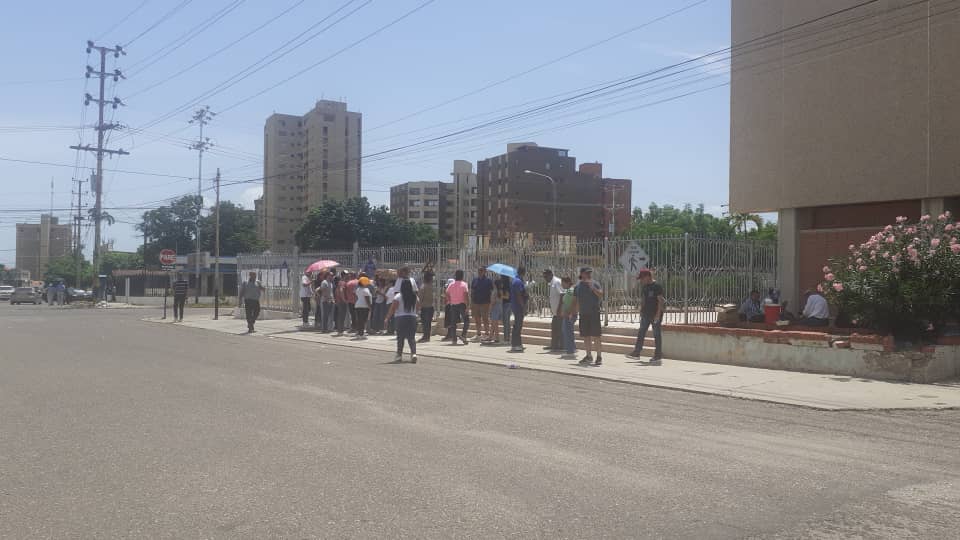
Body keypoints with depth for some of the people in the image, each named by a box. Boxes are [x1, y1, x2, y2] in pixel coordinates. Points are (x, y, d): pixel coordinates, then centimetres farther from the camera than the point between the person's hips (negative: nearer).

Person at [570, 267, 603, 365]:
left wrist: (593, 288, -25)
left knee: (596, 336, -7)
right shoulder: (577, 286, 12)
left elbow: (601, 295, -14)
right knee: (586, 336, 9)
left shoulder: (595, 284, 0)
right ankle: (589, 356, 20)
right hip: (583, 314, 4)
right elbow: (575, 302, 16)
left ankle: (599, 357, -2)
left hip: (594, 313, -4)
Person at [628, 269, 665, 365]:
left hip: (655, 314, -8)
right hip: (646, 314, 8)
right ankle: (636, 353, 14)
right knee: (641, 333, 8)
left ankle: (658, 356, 2)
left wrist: (658, 314, -19)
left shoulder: (657, 286, -13)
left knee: (657, 334, -2)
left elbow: (661, 301, -16)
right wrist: (641, 310, 14)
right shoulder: (645, 287, 11)